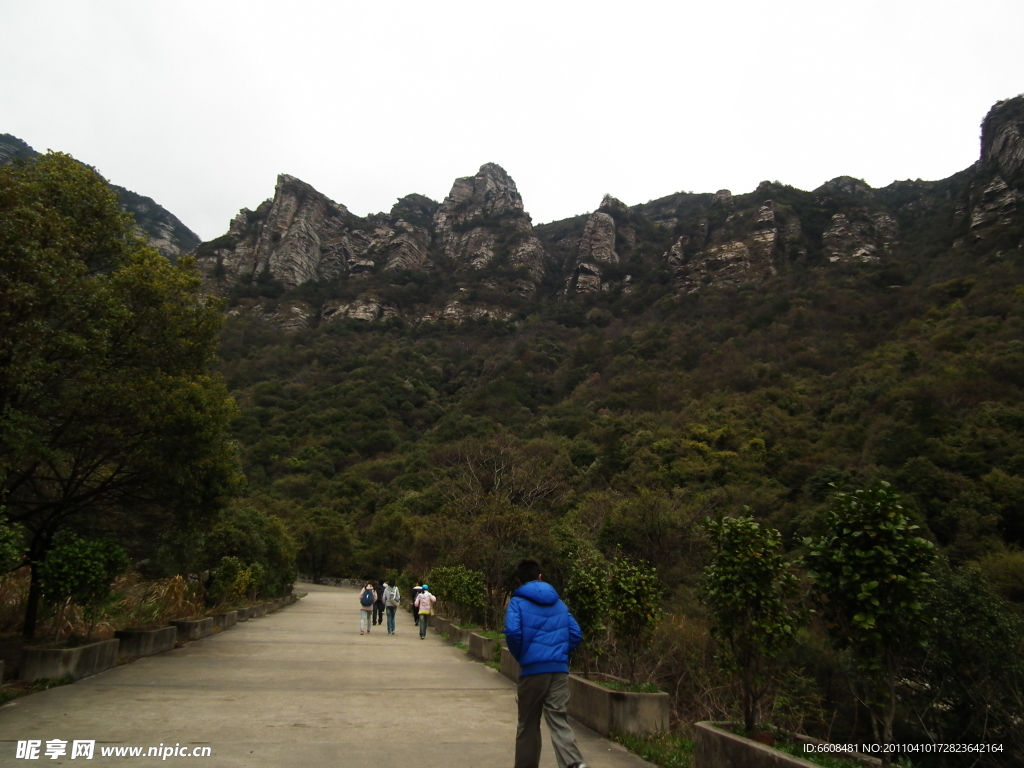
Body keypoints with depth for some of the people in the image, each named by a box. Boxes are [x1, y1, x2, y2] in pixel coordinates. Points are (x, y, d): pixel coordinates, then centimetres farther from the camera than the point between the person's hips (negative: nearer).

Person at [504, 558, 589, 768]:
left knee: (528, 725, 13)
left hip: (532, 668, -3)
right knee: (559, 720, 2)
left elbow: (512, 631, -16)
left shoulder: (518, 602, 0)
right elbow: (576, 634, 10)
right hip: (559, 669, 3)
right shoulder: (558, 603, 14)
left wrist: (520, 655, 0)